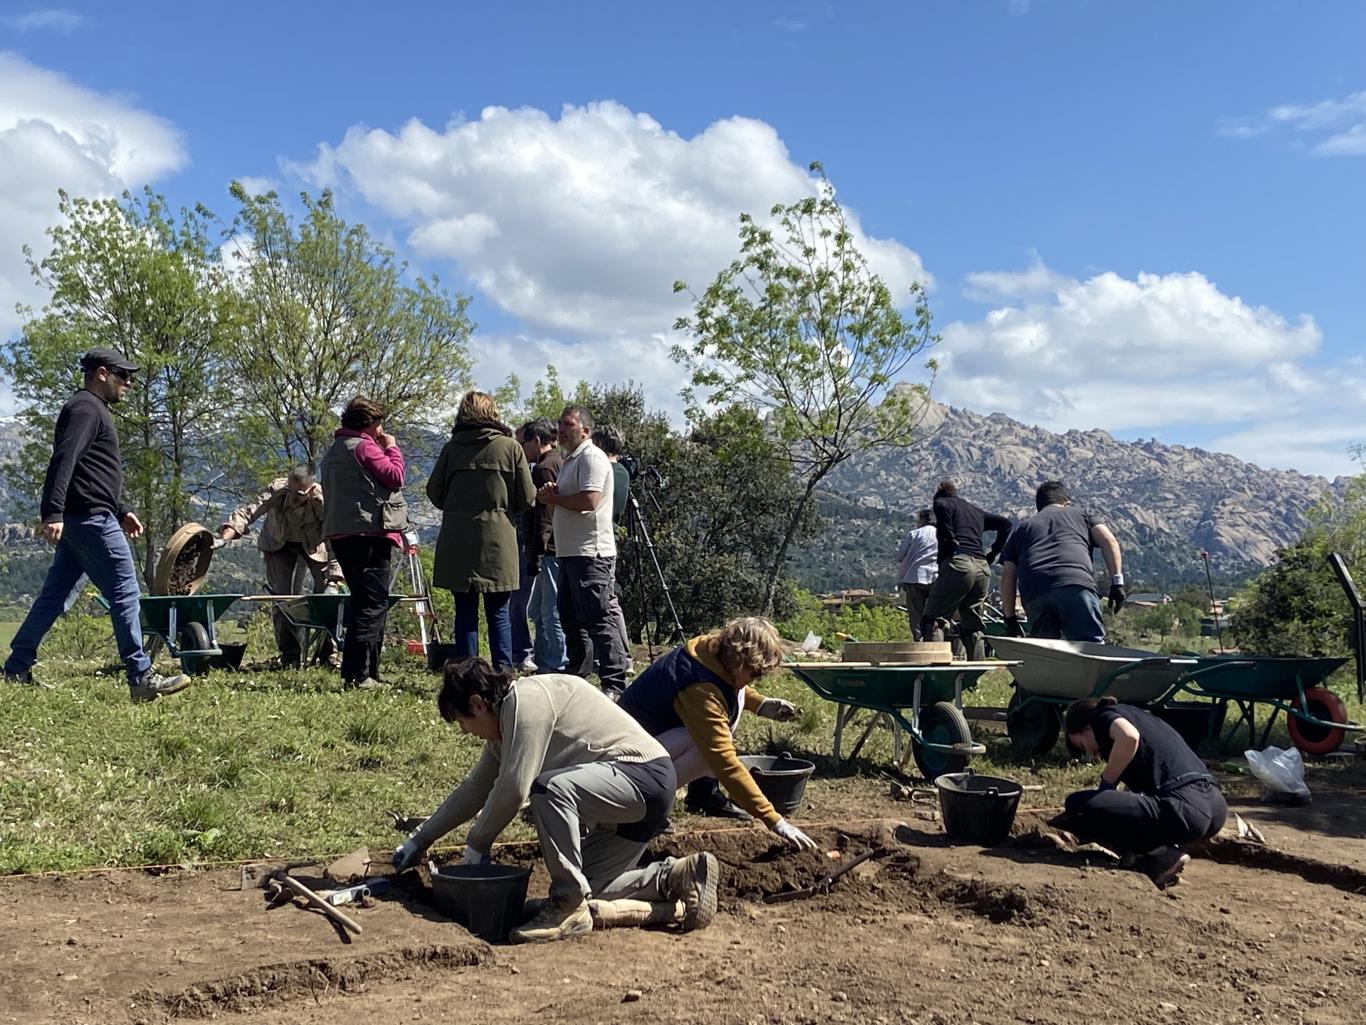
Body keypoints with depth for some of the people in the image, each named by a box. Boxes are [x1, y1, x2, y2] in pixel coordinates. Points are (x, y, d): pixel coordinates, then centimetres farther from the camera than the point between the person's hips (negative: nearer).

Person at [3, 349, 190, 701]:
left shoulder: (93, 409, 23)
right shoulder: (85, 408, -10)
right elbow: (63, 461, -22)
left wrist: (122, 511, 29)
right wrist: (52, 513, -31)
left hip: (79, 520, 11)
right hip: (92, 518, -11)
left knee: (55, 595, 13)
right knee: (125, 593, -7)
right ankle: (141, 678, -4)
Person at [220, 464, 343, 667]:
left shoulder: (323, 501, -35)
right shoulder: (276, 490, -32)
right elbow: (247, 511, -40)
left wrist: (333, 581, -41)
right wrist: (226, 536, -58)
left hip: (313, 545, -1)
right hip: (279, 544, 1)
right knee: (282, 597, -9)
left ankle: (327, 653, 2)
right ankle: (289, 656, -1)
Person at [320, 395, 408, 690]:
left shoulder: (333, 450, 20)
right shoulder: (364, 446, -8)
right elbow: (395, 476, -12)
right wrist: (392, 448, 1)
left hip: (340, 532, 10)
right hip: (370, 532, -10)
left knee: (360, 601, 16)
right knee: (373, 604, -9)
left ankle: (356, 672, 18)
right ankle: (359, 674, -14)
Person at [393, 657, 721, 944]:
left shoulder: (527, 698, -16)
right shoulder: (503, 730, 15)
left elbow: (513, 788, -21)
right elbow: (473, 790, 25)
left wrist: (476, 844, -8)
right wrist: (419, 840, 27)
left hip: (645, 775, -11)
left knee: (549, 787, -32)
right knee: (588, 890, 6)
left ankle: (569, 907, -21)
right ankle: (678, 876, 13)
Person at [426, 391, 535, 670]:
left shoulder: (451, 448, 2)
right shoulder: (510, 448, -2)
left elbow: (434, 493, 6)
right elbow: (527, 499, 0)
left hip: (457, 543, 2)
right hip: (498, 541, -1)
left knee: (465, 612, 7)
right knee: (499, 613, 4)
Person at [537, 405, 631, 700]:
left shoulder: (591, 457, -10)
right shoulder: (570, 460, 22)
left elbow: (589, 501, -22)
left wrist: (553, 498, -7)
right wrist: (551, 496, 4)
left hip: (591, 553, -11)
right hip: (570, 552, 11)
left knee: (598, 617, -13)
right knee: (570, 616, 17)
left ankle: (615, 683, -13)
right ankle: (577, 673, 27)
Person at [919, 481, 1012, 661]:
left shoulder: (941, 502, 13)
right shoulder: (976, 511, 31)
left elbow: (943, 507, -12)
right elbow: (1005, 524, 27)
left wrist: (949, 542, -9)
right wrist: (992, 555, 22)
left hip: (958, 564, -6)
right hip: (983, 569, 6)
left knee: (932, 621, -7)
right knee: (972, 628, 14)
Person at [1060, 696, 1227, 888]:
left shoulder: (1105, 717, 5)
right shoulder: (1139, 716, 31)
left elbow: (1129, 737, -20)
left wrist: (1105, 784, -7)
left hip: (1185, 811, -10)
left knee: (1077, 806, -10)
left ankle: (1160, 858, -6)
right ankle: (1166, 851, 12)